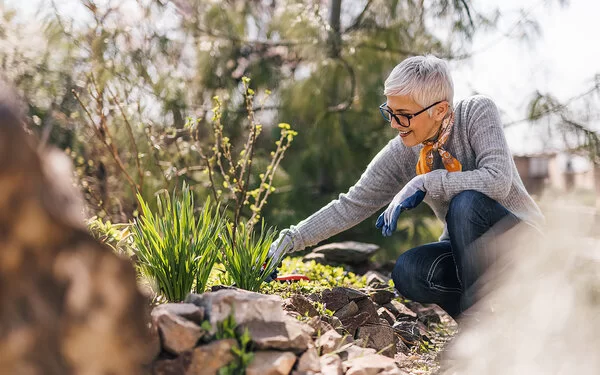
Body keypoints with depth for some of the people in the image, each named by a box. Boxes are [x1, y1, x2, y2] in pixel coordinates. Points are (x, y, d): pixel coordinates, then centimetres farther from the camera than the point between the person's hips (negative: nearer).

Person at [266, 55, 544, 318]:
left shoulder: (477, 113, -18)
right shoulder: (401, 153, -8)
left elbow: (497, 180, -31)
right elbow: (351, 206, -6)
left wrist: (423, 183, -31)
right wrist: (293, 238, -16)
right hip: (467, 248, 4)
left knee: (466, 201, -33)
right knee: (407, 272, -26)